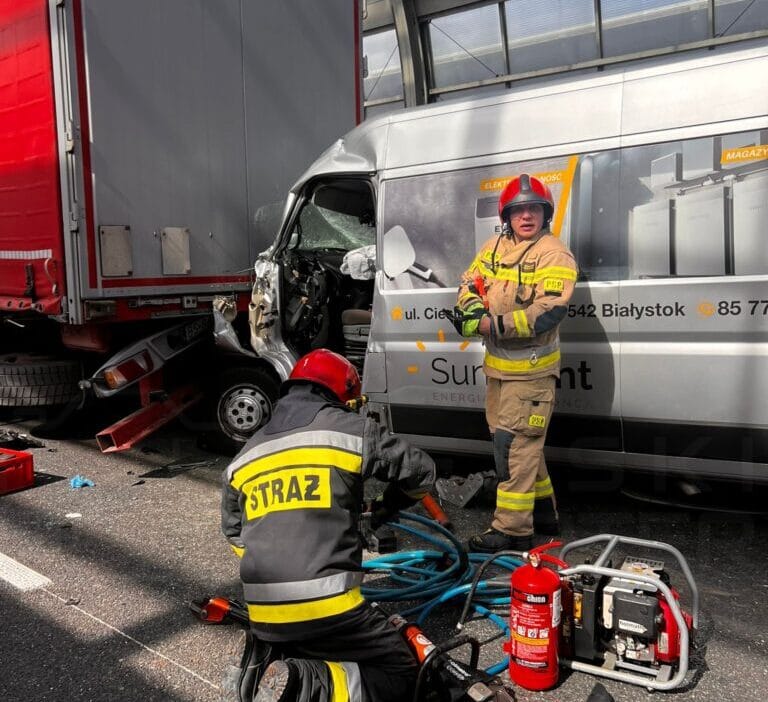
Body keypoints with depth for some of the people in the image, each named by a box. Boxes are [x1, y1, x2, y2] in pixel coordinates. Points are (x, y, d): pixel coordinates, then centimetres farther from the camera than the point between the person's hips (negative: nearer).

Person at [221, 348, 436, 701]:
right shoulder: (351, 429, -1)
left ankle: (265, 665, 6)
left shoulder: (244, 456, 14)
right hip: (328, 608, -6)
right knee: (400, 673, 11)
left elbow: (233, 532, 26)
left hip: (263, 614, 7)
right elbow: (421, 471, 9)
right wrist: (390, 504, 28)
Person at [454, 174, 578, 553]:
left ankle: (512, 529, 3)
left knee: (514, 445, -7)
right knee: (522, 442, 18)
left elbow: (549, 312, -23)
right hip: (497, 365, 8)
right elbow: (470, 281, 12)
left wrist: (492, 325, -28)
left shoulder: (554, 255, -12)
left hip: (530, 369, -8)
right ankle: (544, 512, 35)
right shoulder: (494, 247, 11)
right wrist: (470, 308, -12)